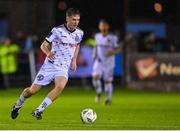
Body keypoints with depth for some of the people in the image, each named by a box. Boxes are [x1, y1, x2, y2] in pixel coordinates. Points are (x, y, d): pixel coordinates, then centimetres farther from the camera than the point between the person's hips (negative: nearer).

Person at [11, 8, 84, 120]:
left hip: (64, 68, 2)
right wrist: (48, 53, -32)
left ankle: (38, 111, -22)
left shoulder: (79, 33, 2)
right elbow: (44, 45, -10)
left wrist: (74, 60, 12)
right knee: (32, 90, 1)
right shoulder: (57, 30, -11)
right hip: (50, 65, -2)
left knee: (60, 86, -29)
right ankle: (17, 106, 32)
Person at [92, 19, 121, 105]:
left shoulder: (112, 38, -9)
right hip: (99, 62, 3)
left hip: (108, 62, -3)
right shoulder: (97, 36, 4)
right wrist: (94, 53, 2)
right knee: (95, 77, -17)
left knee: (108, 81, 3)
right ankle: (99, 92, 8)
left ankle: (108, 98, 20)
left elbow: (118, 49, -4)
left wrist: (113, 52, -24)